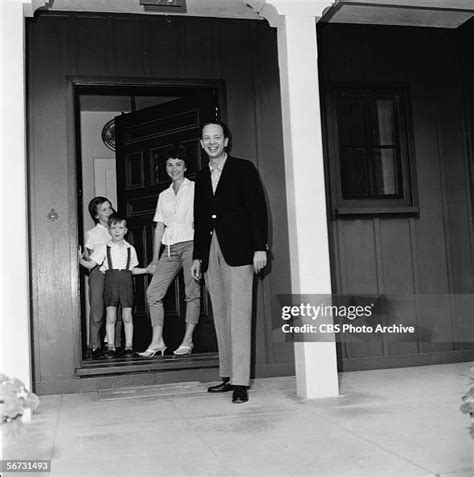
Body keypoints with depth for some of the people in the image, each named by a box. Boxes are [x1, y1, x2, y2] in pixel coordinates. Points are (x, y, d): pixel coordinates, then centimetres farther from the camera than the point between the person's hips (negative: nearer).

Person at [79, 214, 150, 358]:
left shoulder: (130, 249, 13)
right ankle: (111, 346, 5)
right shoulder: (104, 248, 7)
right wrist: (80, 260, -14)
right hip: (110, 281, -1)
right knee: (110, 317, -2)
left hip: (126, 281, 1)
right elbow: (90, 265, 3)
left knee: (127, 317, 0)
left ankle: (129, 345, 8)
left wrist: (147, 270, 14)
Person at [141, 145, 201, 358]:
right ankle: (157, 341, -1)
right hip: (170, 248, 5)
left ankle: (187, 340, 0)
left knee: (192, 293, -6)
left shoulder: (195, 189, 6)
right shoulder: (163, 195, 20)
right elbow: (159, 227, 17)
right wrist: (155, 259, 12)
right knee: (153, 292, -5)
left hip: (190, 244, -5)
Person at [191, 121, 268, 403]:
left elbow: (258, 208, -3)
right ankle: (228, 376, 13)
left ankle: (241, 382, -9)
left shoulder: (244, 169, 3)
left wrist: (260, 248, -11)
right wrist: (198, 257, 14)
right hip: (211, 253, 6)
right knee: (221, 317, 6)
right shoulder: (201, 177, 18)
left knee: (238, 316, -10)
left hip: (237, 250, -6)